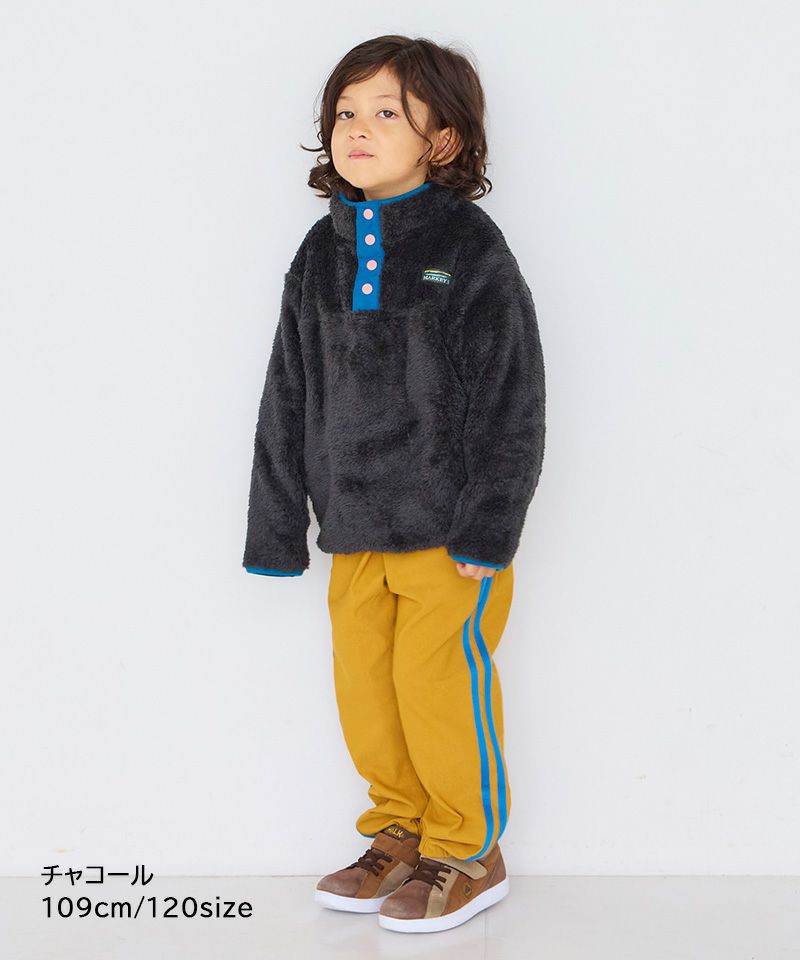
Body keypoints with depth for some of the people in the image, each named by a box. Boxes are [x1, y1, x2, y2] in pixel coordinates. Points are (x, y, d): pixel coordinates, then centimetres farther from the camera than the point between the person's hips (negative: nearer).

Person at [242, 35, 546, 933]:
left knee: (439, 692, 0)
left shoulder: (469, 249, -8)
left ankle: (468, 854, 21)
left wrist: (489, 529, -13)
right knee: (363, 693, 11)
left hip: (448, 530, -5)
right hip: (355, 531, 6)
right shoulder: (320, 253, 8)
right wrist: (277, 529, 10)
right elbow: (288, 401, 11)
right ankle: (400, 833, 32)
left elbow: (509, 403, -9)